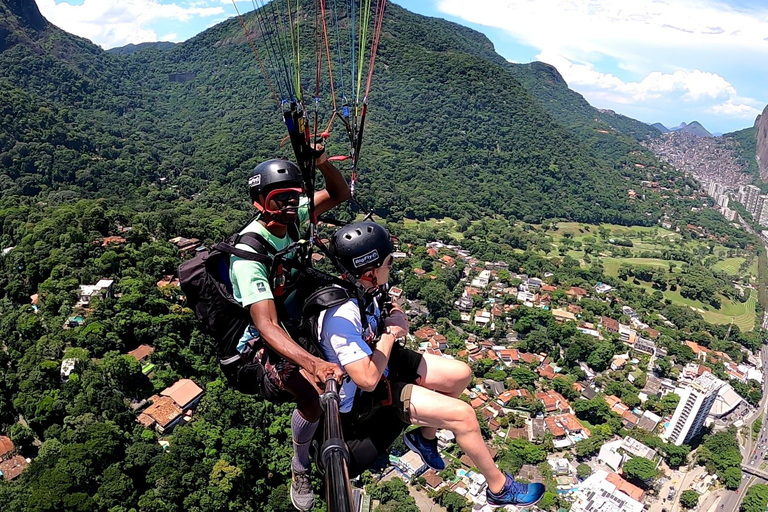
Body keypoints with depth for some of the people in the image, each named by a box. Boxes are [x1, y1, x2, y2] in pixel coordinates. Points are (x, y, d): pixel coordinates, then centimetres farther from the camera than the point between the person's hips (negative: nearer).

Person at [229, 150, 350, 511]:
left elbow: (339, 195, -6)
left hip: (298, 312, 8)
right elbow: (267, 325, -40)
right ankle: (300, 467, 4)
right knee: (313, 398, -28)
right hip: (263, 341, -8)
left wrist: (323, 162, -29)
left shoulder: (290, 216, -12)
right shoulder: (248, 255, -31)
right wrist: (313, 363, -57)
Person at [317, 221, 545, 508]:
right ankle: (499, 488, 12)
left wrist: (393, 321, -13)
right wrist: (390, 333, -22)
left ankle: (425, 436, 27)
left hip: (379, 362, 8)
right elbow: (368, 379, -33)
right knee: (463, 415, -12)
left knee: (461, 374, 6)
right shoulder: (341, 316, -35)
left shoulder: (359, 287, -10)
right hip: (363, 398, -8)